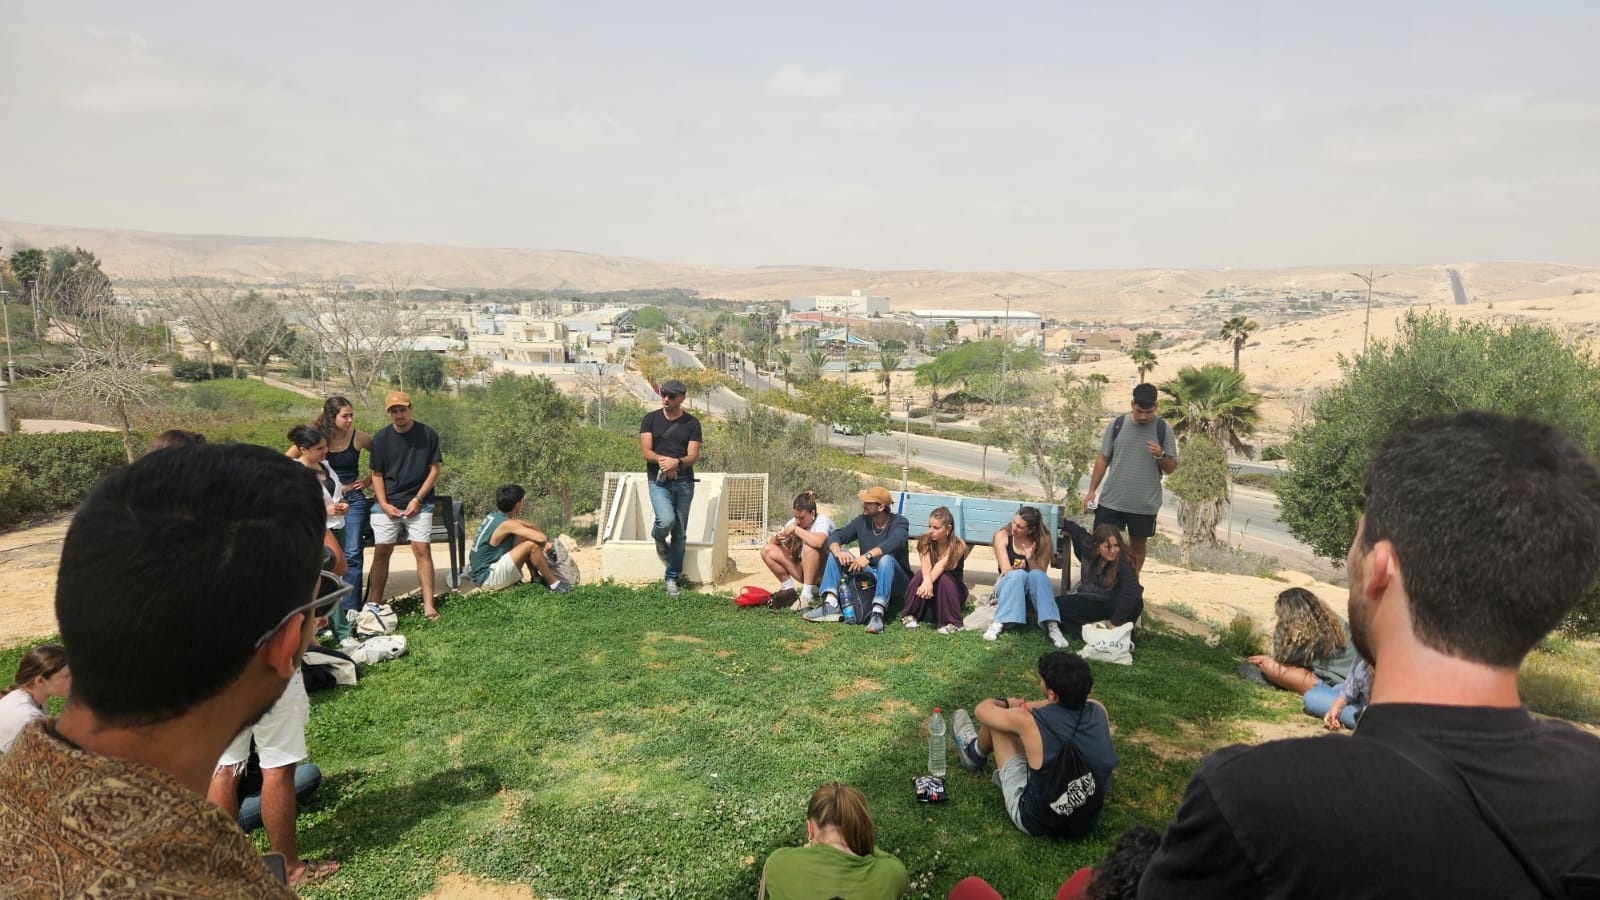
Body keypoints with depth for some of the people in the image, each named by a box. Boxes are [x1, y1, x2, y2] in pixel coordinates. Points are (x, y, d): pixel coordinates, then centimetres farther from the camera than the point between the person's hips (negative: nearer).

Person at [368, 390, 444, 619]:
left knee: (422, 550, -8)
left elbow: (434, 470, 0)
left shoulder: (428, 435, -2)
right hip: (387, 504, 1)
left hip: (419, 504, -1)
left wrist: (417, 499, -8)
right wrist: (384, 504, -7)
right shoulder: (381, 438, 0)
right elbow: (377, 474, 5)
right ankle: (374, 605, 8)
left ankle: (428, 605, -7)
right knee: (381, 551, 0)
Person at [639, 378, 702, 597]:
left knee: (680, 533, 4)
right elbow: (645, 451, -4)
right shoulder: (650, 419, 4)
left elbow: (693, 455, -5)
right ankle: (658, 538, 13)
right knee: (666, 520, -24)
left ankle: (672, 578, 18)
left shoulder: (692, 423, 3)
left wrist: (677, 462, -26)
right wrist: (663, 460, -24)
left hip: (684, 482, 1)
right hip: (659, 481, -1)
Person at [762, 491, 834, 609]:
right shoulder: (793, 522, 1)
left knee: (809, 547, -37)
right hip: (803, 569, 6)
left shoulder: (822, 521, -17)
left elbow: (818, 542, -41)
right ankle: (788, 590, -1)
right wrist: (777, 537, -17)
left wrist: (796, 529, -28)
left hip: (824, 572, -6)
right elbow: (772, 543, 7)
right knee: (767, 551, -6)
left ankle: (807, 595, -28)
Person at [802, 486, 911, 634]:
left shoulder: (899, 522, -11)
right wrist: (838, 551, -32)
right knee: (835, 553, -10)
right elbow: (836, 535, -9)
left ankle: (878, 613, -50)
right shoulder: (862, 521, 2)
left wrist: (868, 556, -46)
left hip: (893, 582, -5)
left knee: (886, 559, -36)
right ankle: (830, 605, -28)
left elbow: (894, 541, -33)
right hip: (868, 577, 5)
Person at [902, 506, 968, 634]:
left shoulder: (959, 545, -21)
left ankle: (952, 622, -25)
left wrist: (930, 581, -56)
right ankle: (911, 615, -17)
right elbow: (925, 562, -35)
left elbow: (942, 565, -38)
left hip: (953, 590, -2)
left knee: (944, 578, -34)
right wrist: (927, 580, -57)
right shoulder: (925, 541, -15)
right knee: (921, 575, -30)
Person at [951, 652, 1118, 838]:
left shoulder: (1029, 721, -28)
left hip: (1036, 822, -4)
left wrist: (1007, 703, 17)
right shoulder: (1099, 711, -16)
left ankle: (976, 752, 41)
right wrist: (1022, 707, 18)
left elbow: (982, 710, -4)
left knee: (994, 718, 6)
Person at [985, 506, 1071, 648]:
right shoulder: (1002, 536, -8)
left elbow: (1041, 574, -10)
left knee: (1037, 575, -34)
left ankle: (1052, 626, -42)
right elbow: (1006, 571, -11)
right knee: (1019, 574, -35)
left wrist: (1031, 558, -25)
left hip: (1034, 592, 1)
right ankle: (998, 624, -42)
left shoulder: (1043, 539, -5)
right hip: (1009, 588, -1)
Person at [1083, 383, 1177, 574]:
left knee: (1138, 545, 14)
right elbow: (1103, 459, 3)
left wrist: (1160, 455, -21)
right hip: (1111, 500, 0)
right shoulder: (1117, 424, -2)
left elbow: (1171, 468, 1)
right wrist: (1092, 490, -1)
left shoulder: (1163, 430, -3)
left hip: (1145, 504, 0)